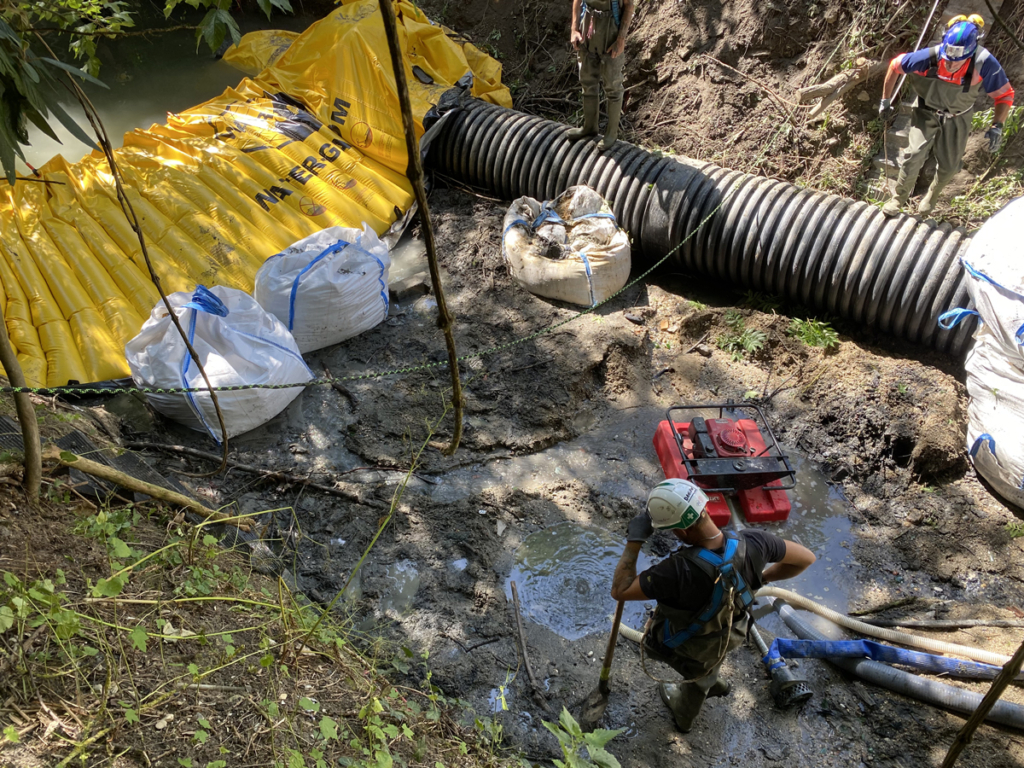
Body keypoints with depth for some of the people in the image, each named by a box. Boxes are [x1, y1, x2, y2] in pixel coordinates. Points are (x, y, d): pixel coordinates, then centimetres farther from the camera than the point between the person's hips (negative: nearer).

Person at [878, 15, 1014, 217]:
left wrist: (997, 126, -30)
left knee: (949, 166, 8)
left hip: (957, 117, 1)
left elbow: (1005, 94, -18)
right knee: (914, 154, -15)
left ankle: (931, 196, 39)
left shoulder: (984, 64, -33)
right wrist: (885, 101, -7)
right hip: (927, 111, -1)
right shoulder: (930, 56, -34)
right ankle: (899, 197, 8)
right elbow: (895, 66, -15)